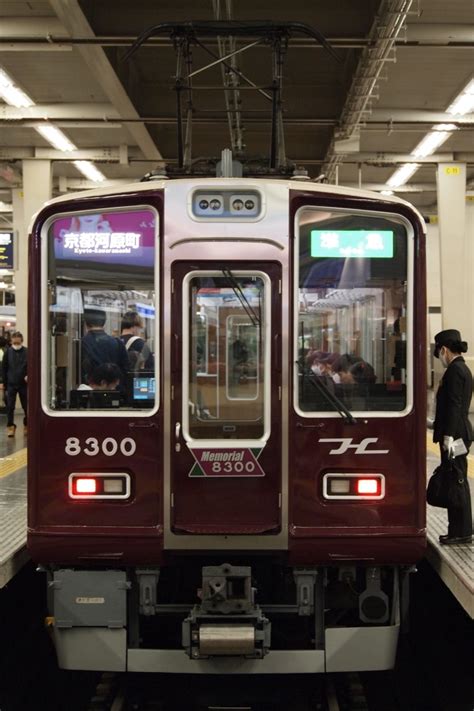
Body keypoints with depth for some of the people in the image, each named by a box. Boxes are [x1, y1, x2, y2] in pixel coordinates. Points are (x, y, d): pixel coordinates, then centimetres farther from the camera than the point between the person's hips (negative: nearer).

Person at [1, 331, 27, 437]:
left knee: (26, 406, 8)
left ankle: (27, 425, 22)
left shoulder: (27, 352, -5)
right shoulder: (8, 352, 0)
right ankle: (10, 426, 5)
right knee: (10, 406, -1)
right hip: (11, 384, 1)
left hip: (23, 383, -1)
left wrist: (28, 376, -20)